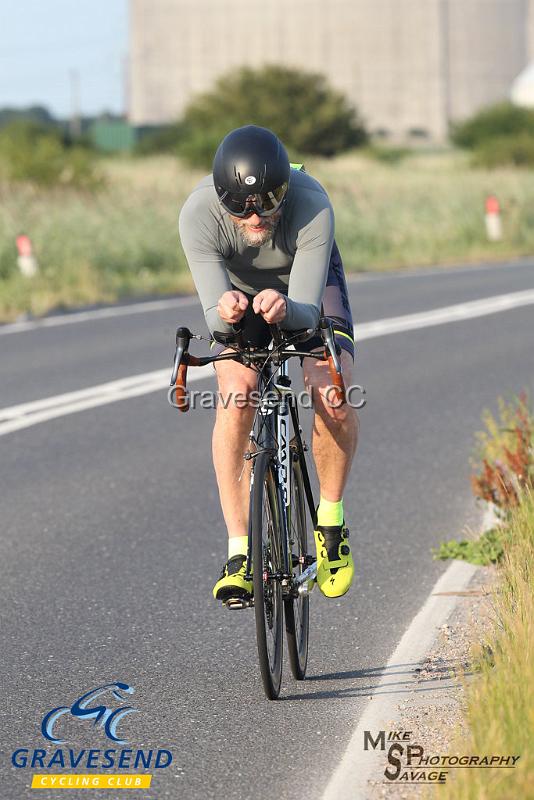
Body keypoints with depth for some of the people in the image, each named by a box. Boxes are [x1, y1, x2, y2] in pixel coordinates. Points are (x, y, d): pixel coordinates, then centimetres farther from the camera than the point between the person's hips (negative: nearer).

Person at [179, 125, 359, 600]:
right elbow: (214, 316, -38)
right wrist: (223, 313, -61)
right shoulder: (199, 214, -36)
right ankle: (239, 553, -20)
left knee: (333, 398, -22)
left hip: (309, 285, 0)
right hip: (239, 288, 0)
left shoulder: (312, 207, -39)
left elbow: (307, 311, -41)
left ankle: (331, 518, 5)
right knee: (235, 398, -25)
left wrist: (285, 309, -63)